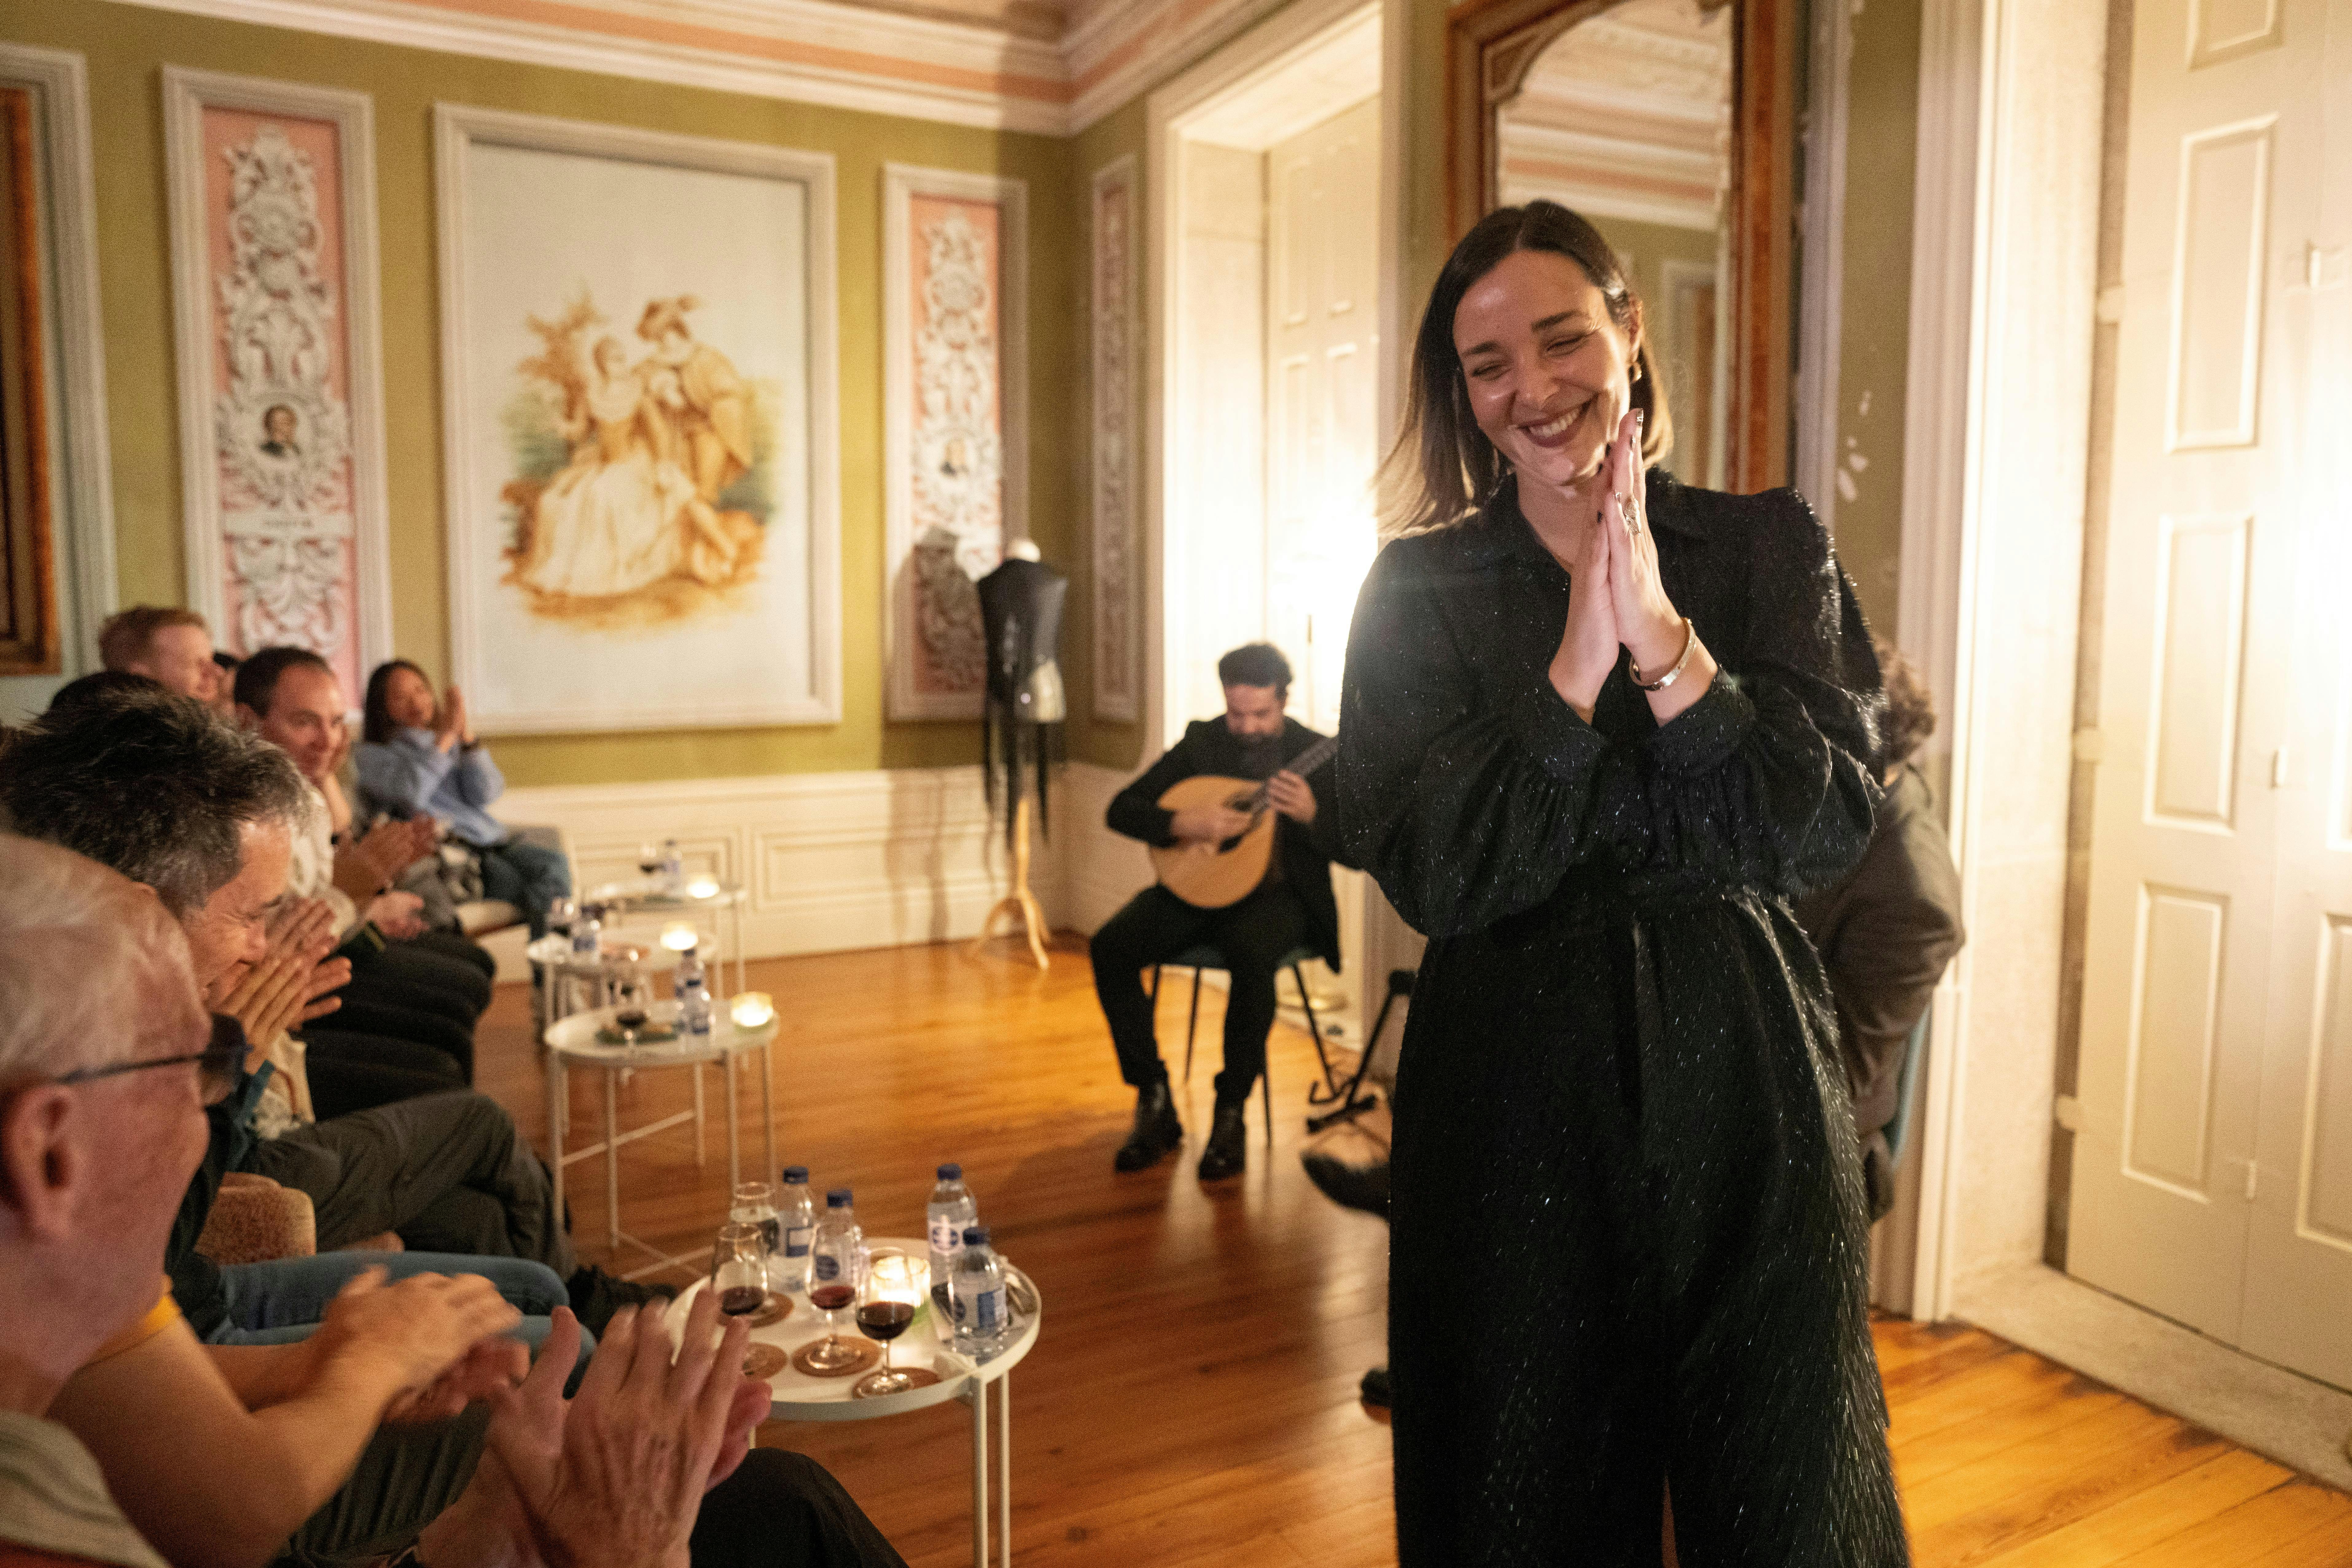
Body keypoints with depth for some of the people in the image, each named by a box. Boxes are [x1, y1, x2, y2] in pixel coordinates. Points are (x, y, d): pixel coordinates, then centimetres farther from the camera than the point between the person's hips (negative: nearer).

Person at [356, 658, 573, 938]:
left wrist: (466, 736, -3)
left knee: (553, 863, -29)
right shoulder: (370, 755, 13)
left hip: (490, 841, 5)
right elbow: (410, 791, -10)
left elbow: (486, 794, 7)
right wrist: (446, 735, -8)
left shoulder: (453, 745, 26)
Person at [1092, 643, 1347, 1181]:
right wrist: (1182, 823, -18)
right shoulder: (1202, 742, 6)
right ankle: (1155, 1103, -8)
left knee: (1253, 955, -38)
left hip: (1277, 894, -3)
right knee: (1111, 947, -22)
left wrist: (1311, 815, -26)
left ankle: (1231, 1113, -20)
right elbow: (1121, 809, 1)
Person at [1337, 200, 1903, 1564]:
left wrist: (1666, 644, -20)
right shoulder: (1421, 589, -1)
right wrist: (1576, 671, -20)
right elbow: (1434, 879, -10)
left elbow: (1831, 826, -8)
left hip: (1743, 1073, 1)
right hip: (1515, 1087, 0)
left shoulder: (1773, 548, 2)